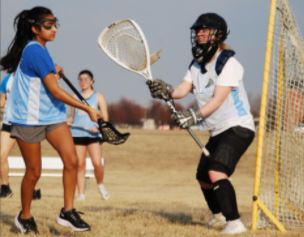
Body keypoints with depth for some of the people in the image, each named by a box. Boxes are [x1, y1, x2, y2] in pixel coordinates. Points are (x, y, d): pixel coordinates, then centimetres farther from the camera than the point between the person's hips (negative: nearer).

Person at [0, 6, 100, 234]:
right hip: (29, 119, -8)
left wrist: (52, 71, 14)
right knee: (34, 171, 3)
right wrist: (87, 108, -19)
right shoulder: (36, 51, -20)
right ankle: (25, 216, 22)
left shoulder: (35, 49, 8)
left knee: (71, 160, -9)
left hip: (52, 115, 8)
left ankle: (67, 211, -5)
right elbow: (55, 91, -23)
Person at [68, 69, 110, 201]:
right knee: (80, 164, -1)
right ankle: (81, 193, 3)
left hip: (93, 134, -2)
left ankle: (100, 184, 11)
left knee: (97, 163, -15)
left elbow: (105, 118, 4)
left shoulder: (98, 97, 7)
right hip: (77, 134, 2)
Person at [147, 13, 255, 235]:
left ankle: (235, 223, -29)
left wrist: (195, 116, -40)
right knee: (203, 178, 20)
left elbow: (218, 99, -27)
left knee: (217, 173, -28)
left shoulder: (229, 64, -16)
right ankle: (219, 215, 45)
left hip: (238, 127, -9)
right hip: (217, 132, 9)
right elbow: (183, 89, -6)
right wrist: (166, 91, -27)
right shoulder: (197, 65, 8)